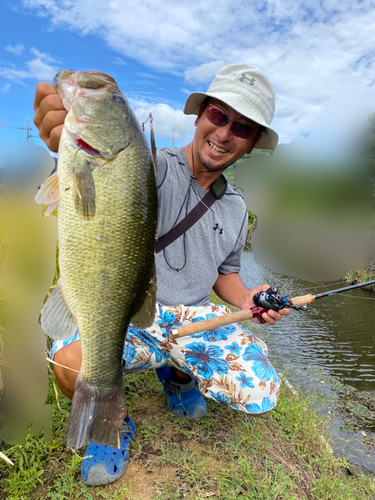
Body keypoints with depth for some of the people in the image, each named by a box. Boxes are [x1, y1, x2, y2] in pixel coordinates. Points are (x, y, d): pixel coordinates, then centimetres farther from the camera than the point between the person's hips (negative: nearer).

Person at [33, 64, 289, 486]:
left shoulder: (235, 208, 9)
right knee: (72, 362, -34)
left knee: (260, 394, -16)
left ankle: (177, 373, 18)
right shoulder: (156, 167, -10)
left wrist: (246, 300, -2)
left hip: (196, 320, 5)